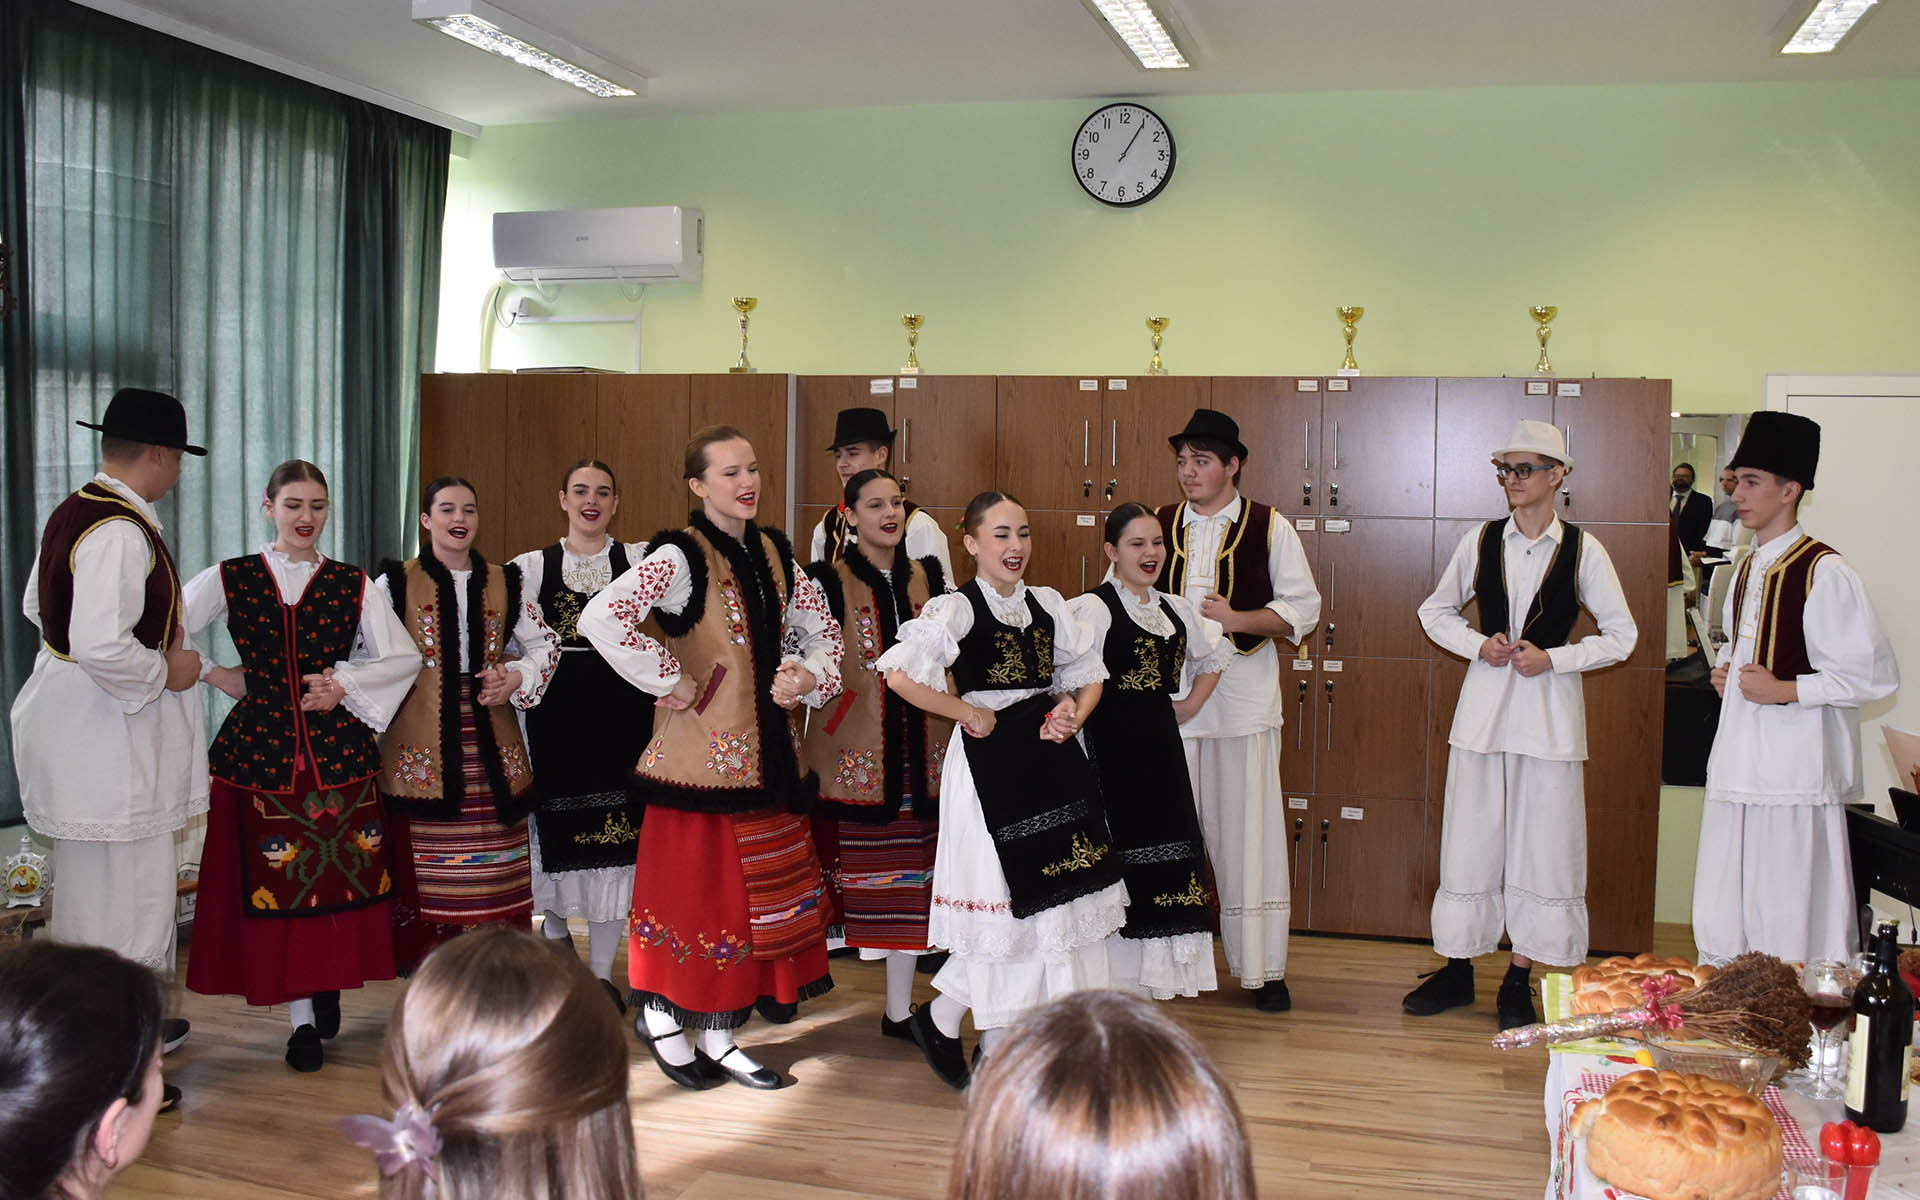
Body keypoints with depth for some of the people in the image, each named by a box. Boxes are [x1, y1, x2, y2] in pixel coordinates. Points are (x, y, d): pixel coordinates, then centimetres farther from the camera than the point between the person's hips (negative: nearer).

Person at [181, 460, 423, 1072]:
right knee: (277, 876, 0)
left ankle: (328, 984, 23)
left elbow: (404, 657, 4)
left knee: (342, 868, 0)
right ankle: (302, 1019, 8)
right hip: (260, 744, -1)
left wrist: (347, 685, -6)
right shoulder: (229, 579, 4)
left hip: (338, 746, 1)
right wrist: (216, 675, 1)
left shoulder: (352, 584, 6)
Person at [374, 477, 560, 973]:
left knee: (492, 873, 2)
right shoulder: (395, 583, 4)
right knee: (425, 873, -4)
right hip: (421, 751, -2)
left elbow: (545, 644, 16)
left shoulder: (504, 584, 12)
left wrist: (515, 679, -1)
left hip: (490, 749, 3)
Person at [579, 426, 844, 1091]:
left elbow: (823, 628, 19)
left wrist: (810, 676, -2)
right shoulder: (680, 557, -12)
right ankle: (660, 1014, 24)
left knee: (747, 890, 10)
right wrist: (673, 684, -19)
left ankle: (719, 1038, 22)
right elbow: (600, 618, -26)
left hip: (765, 753, 7)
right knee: (692, 885, 1)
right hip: (699, 750, -6)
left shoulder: (773, 552, 9)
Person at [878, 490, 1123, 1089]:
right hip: (991, 764, -6)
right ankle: (939, 1017, 19)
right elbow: (900, 675, -22)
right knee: (1008, 897, -4)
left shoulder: (1047, 604, 9)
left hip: (1052, 759, 6)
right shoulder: (956, 608, -9)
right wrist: (967, 713, -13)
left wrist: (1071, 716, -2)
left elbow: (1089, 674, 17)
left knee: (1053, 893, 8)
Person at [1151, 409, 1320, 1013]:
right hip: (1169, 695, 2)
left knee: (1249, 835, 0)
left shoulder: (1270, 528, 2)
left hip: (1244, 696, -2)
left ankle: (1262, 968, 10)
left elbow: (1303, 608, 0)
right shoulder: (1157, 527, 9)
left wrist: (1237, 618, -14)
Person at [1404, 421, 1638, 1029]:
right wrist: (1478, 645, -3)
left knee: (1542, 842, 2)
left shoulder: (1582, 549, -2)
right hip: (1484, 705, 2)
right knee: (1469, 837, 6)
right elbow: (1435, 611, 15)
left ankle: (1520, 979, 14)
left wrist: (1553, 658, -10)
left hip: (1550, 710, -2)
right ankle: (1458, 968, 19)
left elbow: (1622, 634, 2)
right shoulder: (1481, 542, 3)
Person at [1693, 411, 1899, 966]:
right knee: (1725, 918, 13)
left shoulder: (1824, 572, -12)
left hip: (1796, 768, -8)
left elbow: (1875, 676, -13)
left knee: (1793, 922, -3)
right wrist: (1726, 672, 10)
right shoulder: (1747, 570, 14)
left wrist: (1785, 690, -17)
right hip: (1738, 763, 8)